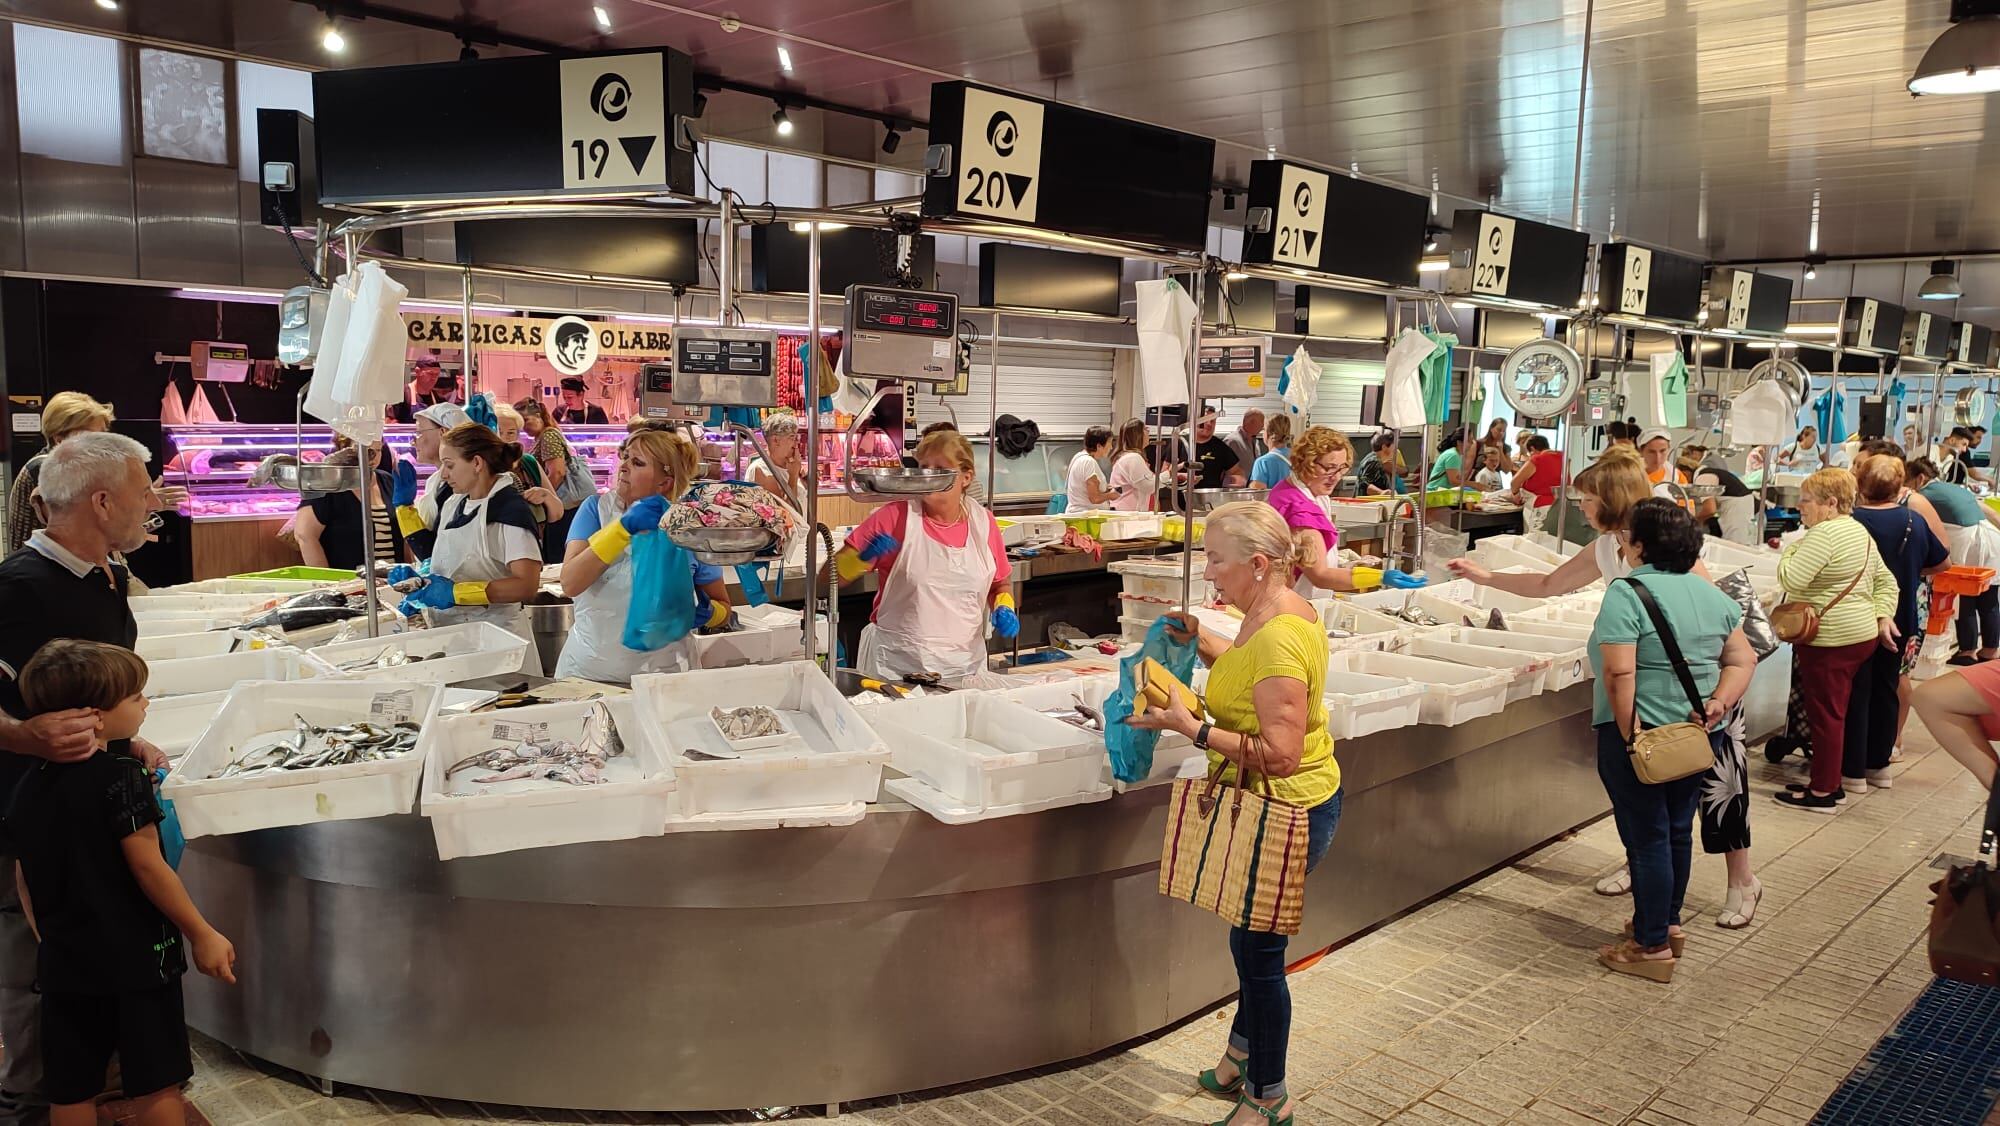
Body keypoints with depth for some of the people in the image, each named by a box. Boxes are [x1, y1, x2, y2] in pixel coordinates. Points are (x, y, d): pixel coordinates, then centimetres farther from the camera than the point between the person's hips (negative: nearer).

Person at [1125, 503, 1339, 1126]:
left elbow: (1280, 753, -31)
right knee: (1253, 941, 22)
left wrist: (1191, 727, -30)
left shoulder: (1277, 638, -28)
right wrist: (1199, 641, 6)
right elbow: (1247, 674, 21)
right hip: (1292, 805, 10)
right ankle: (1241, 1061, 41)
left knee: (1258, 949, 6)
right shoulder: (1276, 612, 3)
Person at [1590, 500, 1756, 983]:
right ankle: (1669, 924, 33)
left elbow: (1619, 674, -23)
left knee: (1647, 837, 2)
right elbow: (1743, 660, 9)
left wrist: (1629, 735, -17)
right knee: (1677, 831, 19)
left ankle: (1652, 947, 10)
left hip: (1643, 734, -7)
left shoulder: (1627, 594, -16)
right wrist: (1718, 704, -2)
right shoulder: (1711, 594, 8)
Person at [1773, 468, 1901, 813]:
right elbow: (1886, 581, 19)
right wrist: (1883, 616, 12)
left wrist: (1790, 551, -7)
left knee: (1825, 715, -1)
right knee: (1835, 713, 16)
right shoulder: (1860, 532, 15)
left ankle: (1822, 793, 6)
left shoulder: (1824, 534, -18)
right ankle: (1832, 784, 24)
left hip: (1830, 640, -10)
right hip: (1861, 634, 10)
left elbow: (1791, 580, -23)